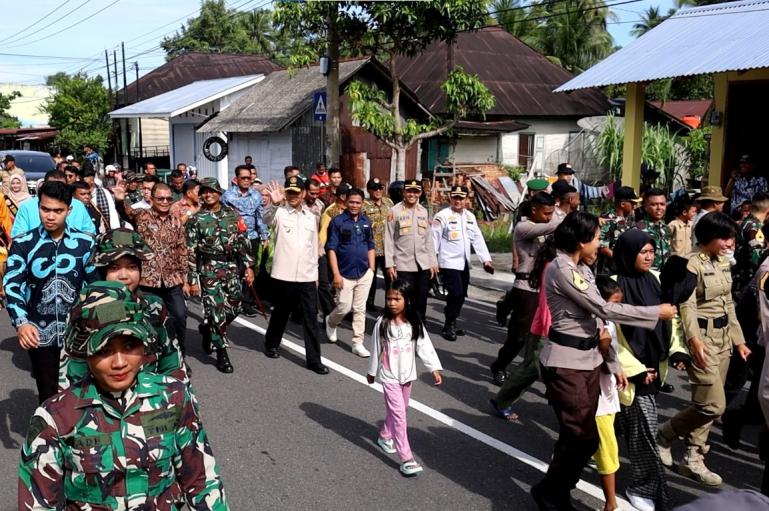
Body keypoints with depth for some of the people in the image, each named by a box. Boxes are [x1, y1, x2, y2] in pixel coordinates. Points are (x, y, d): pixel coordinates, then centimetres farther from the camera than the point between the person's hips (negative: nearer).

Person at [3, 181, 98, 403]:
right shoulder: (23, 243, -2)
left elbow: (96, 283, 5)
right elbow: (12, 285, -9)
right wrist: (21, 323, -24)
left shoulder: (85, 242, -1)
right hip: (39, 334, 0)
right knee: (48, 396, 12)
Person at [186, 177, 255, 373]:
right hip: (209, 270, -4)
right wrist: (192, 280, -8)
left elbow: (243, 241, 8)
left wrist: (248, 266, 2)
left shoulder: (232, 214, 6)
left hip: (232, 268, 4)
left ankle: (207, 329, 38)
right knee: (217, 311, -4)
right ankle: (222, 353, 7)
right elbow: (190, 252, -5)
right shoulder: (196, 219, -4)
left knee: (233, 308, 11)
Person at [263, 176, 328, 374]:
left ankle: (314, 359, 6)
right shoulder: (280, 213, -4)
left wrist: (315, 272, 16)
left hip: (307, 276, 3)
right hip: (284, 275, -3)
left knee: (311, 318, 1)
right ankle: (271, 344, 38)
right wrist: (274, 204, -50)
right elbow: (267, 218, -29)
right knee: (281, 313, 14)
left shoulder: (311, 217, 10)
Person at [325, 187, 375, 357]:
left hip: (364, 273, 4)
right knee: (344, 308, -1)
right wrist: (336, 274, -14)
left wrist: (372, 268, 8)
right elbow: (331, 249, -9)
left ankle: (357, 343, 14)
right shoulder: (337, 221, -8)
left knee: (360, 309, 7)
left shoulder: (366, 221, 7)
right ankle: (331, 322, 32)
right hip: (345, 274, -4)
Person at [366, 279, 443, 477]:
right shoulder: (382, 323, -12)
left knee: (401, 410, 19)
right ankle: (406, 458, -9)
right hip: (389, 376, -4)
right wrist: (371, 371, 6)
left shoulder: (415, 324, -6)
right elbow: (375, 349, -2)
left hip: (407, 374, 4)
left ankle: (385, 436, 45)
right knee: (398, 414, -9)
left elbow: (424, 346, -6)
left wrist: (434, 368, -12)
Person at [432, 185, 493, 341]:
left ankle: (451, 324, 26)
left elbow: (478, 238, 11)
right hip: (449, 262, -7)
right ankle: (448, 327, 2)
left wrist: (486, 259, 4)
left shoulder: (470, 216, 11)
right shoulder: (443, 216, -9)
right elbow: (434, 239, -11)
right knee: (456, 294, -13)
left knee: (461, 296, 12)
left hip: (464, 263, 7)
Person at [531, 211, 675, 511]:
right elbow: (604, 310, -17)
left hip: (589, 359, 9)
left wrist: (613, 362, 12)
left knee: (579, 435, 12)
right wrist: (656, 313, -9)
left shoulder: (582, 269, 11)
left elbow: (595, 319, 14)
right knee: (582, 437, -2)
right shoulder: (561, 269, -18)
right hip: (565, 363, -9)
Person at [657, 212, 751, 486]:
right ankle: (664, 435, 10)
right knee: (714, 404, -9)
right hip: (702, 336, -8)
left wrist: (738, 340, 16)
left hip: (723, 337, 8)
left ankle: (693, 460, 16)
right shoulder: (692, 265, -13)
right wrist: (694, 339, -33)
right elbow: (687, 306, -21)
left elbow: (729, 305, 17)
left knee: (705, 403, 9)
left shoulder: (724, 264, 12)